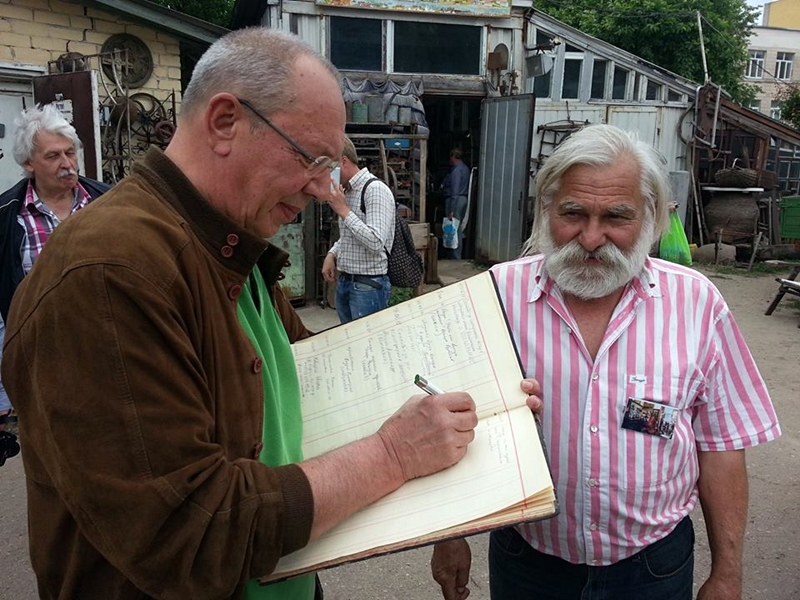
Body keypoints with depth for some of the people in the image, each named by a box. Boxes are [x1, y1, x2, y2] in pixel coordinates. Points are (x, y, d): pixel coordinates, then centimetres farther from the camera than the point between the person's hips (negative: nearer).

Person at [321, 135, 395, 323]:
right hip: (344, 282, 8)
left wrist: (343, 210, -19)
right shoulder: (347, 191, 12)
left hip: (368, 285, -8)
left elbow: (376, 242, -24)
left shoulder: (376, 190, -15)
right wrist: (332, 254, 6)